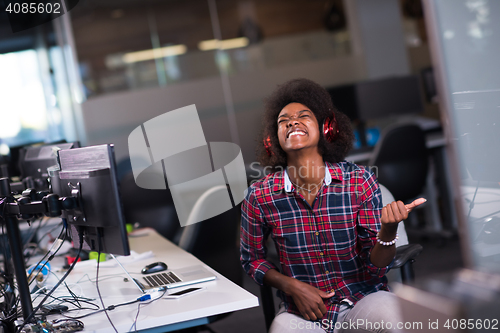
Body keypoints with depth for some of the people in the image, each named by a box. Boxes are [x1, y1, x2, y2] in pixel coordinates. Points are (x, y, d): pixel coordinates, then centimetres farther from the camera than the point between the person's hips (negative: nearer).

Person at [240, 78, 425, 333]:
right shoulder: (260, 196, -8)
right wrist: (292, 286, -8)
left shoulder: (359, 181, -8)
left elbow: (374, 267, -6)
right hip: (301, 311, 1)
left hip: (362, 300, 0)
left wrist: (388, 228, -26)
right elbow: (252, 258, 8)